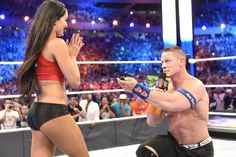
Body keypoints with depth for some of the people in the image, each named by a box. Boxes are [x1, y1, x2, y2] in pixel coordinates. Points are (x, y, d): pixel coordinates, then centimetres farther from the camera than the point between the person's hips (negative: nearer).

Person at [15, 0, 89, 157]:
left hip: (37, 112, 9)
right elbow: (75, 81, -10)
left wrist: (69, 54, 20)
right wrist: (72, 56, 5)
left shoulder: (38, 46, 15)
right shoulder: (57, 43, -11)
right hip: (53, 112, -9)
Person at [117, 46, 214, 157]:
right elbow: (152, 122, 4)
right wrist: (155, 100, -15)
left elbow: (171, 104, -41)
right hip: (174, 143, 5)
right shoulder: (166, 88, 0)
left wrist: (136, 88, -41)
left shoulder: (195, 85, -20)